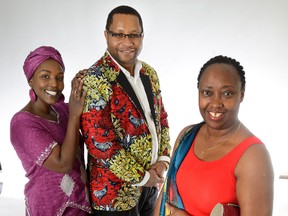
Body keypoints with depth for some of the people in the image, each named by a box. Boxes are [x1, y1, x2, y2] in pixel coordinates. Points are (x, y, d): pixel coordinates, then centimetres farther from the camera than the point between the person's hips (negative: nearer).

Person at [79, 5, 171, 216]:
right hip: (115, 191, -6)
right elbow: (98, 139, -23)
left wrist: (163, 160, -3)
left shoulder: (149, 73, 5)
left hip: (151, 183, 7)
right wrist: (141, 176, -16)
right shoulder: (94, 80, -18)